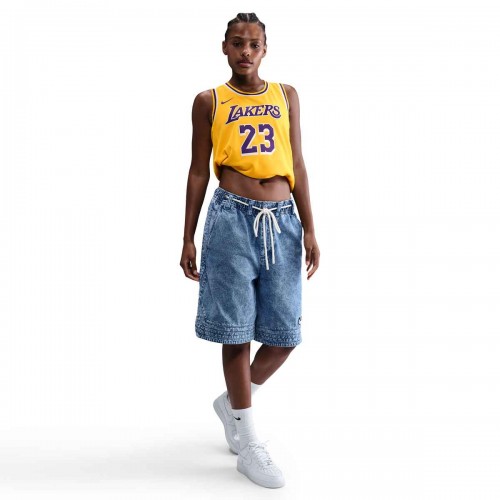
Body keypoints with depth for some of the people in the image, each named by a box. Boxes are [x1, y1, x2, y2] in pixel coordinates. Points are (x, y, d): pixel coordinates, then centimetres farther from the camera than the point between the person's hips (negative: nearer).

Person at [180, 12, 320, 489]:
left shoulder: (286, 95, 13)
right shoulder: (208, 102, 7)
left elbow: (297, 165, 11)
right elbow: (199, 171, 8)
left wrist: (309, 229, 5)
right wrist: (188, 239, 6)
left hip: (282, 221, 3)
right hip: (233, 218, -3)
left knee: (285, 334, 4)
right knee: (237, 332, 0)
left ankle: (232, 400, 31)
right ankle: (248, 441, 15)